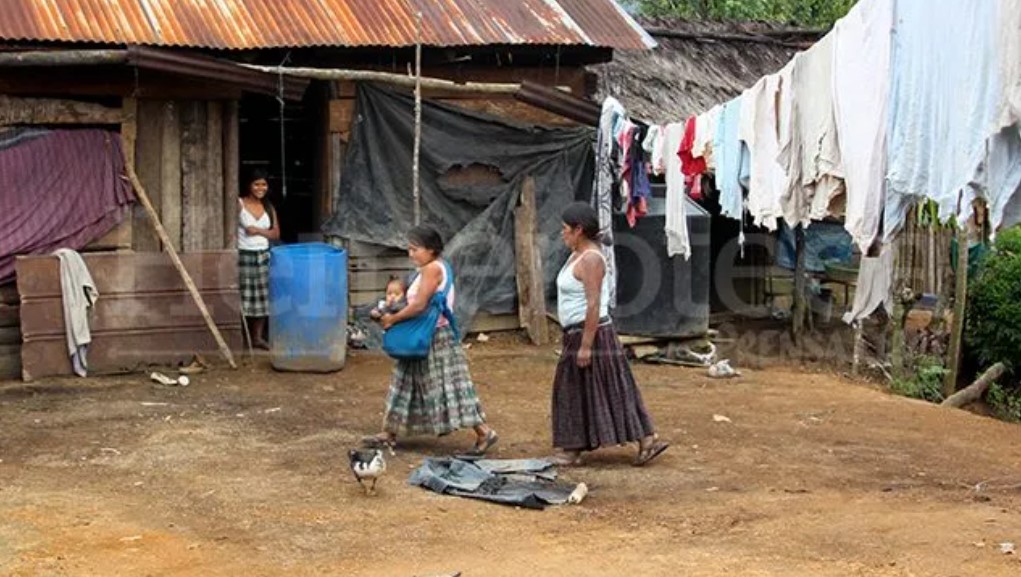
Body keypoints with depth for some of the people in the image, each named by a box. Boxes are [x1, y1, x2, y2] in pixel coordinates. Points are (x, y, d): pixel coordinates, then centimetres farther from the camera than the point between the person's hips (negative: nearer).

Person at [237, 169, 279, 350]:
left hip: (263, 256, 5)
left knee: (262, 298, 6)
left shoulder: (269, 207, 10)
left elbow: (276, 233, 7)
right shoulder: (239, 204, -5)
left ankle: (258, 337, 16)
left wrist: (259, 231, -9)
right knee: (243, 297, -6)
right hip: (244, 255, -5)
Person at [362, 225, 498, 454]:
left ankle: (484, 432, -4)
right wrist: (393, 315, 4)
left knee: (448, 387, -8)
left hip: (436, 339, -10)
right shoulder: (430, 269, 14)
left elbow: (419, 305, -22)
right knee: (406, 384, 14)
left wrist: (392, 319, -11)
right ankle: (389, 434, 23)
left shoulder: (432, 268, -16)